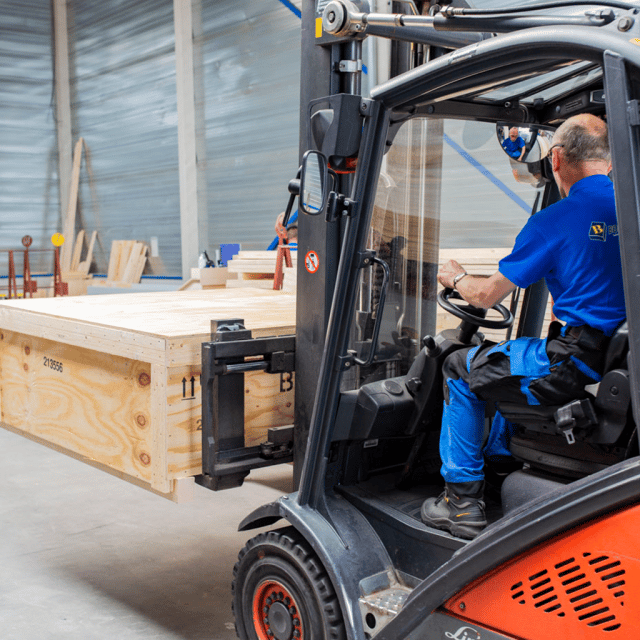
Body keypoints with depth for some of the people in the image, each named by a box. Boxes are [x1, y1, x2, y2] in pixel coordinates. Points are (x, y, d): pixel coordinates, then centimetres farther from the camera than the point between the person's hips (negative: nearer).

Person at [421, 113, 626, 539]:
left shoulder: (556, 221, -13)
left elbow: (487, 296, -5)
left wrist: (457, 279, 18)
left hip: (578, 364, -8)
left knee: (461, 369, 11)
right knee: (517, 359, 34)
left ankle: (463, 502, 13)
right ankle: (497, 460, 48)